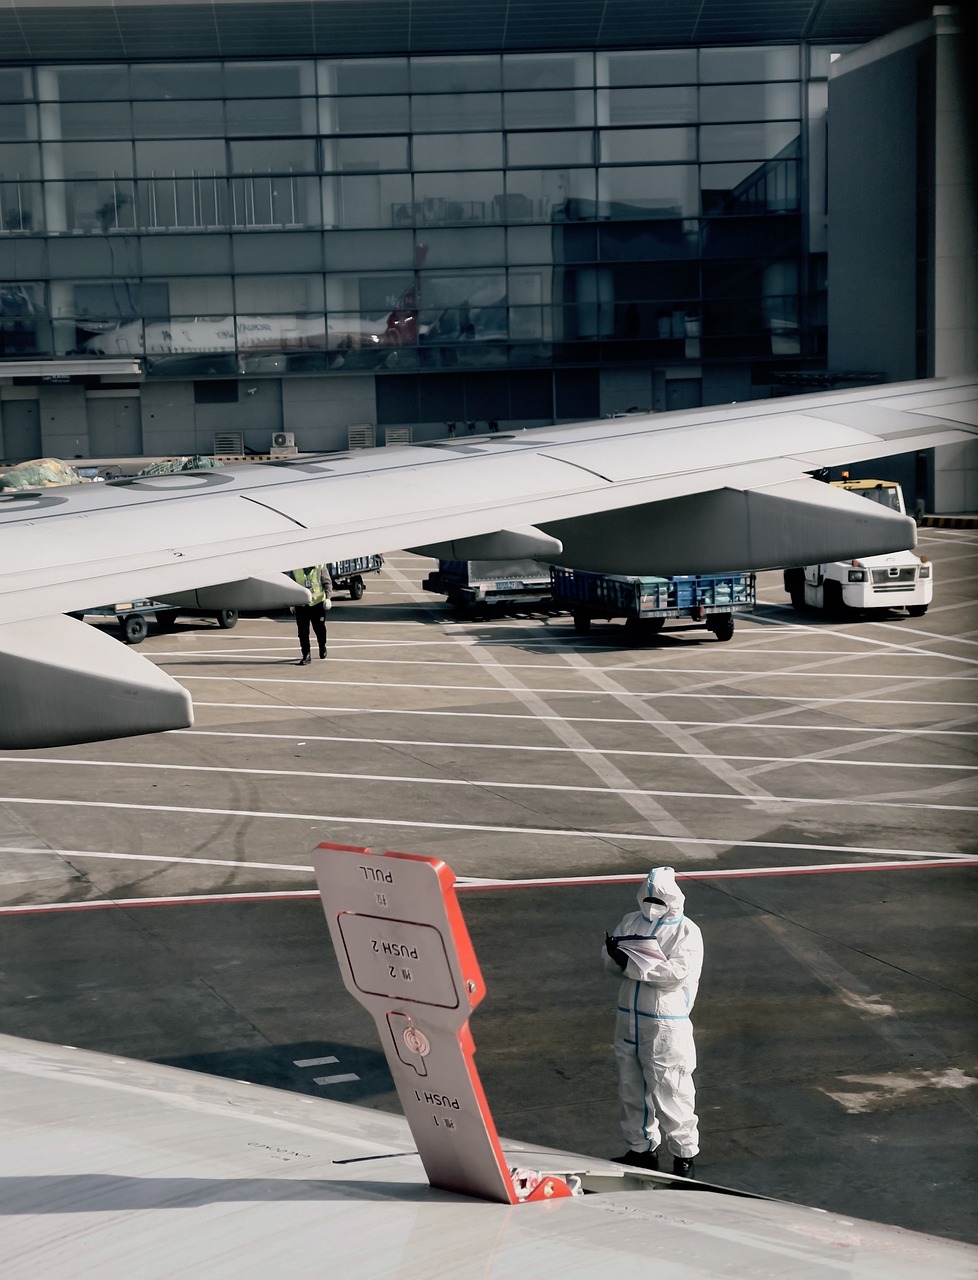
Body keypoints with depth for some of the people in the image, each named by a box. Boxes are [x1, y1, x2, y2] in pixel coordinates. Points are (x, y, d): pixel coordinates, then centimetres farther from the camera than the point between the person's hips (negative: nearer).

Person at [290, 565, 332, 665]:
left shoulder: (321, 567, -6)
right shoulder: (295, 569, 0)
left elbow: (327, 582, -3)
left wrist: (328, 598, -15)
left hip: (317, 603, -1)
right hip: (301, 604, 1)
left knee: (320, 628, 13)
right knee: (302, 631, -1)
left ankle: (322, 647, 41)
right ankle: (306, 655, 5)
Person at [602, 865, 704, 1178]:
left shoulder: (687, 931, -10)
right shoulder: (631, 922, 9)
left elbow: (678, 972, -23)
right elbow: (609, 961, 7)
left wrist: (631, 963, -25)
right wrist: (615, 951, -18)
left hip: (666, 1026, -6)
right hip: (628, 1020, 6)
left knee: (669, 1093, -1)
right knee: (631, 1089, 16)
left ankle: (684, 1155, 13)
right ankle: (641, 1148, 31)